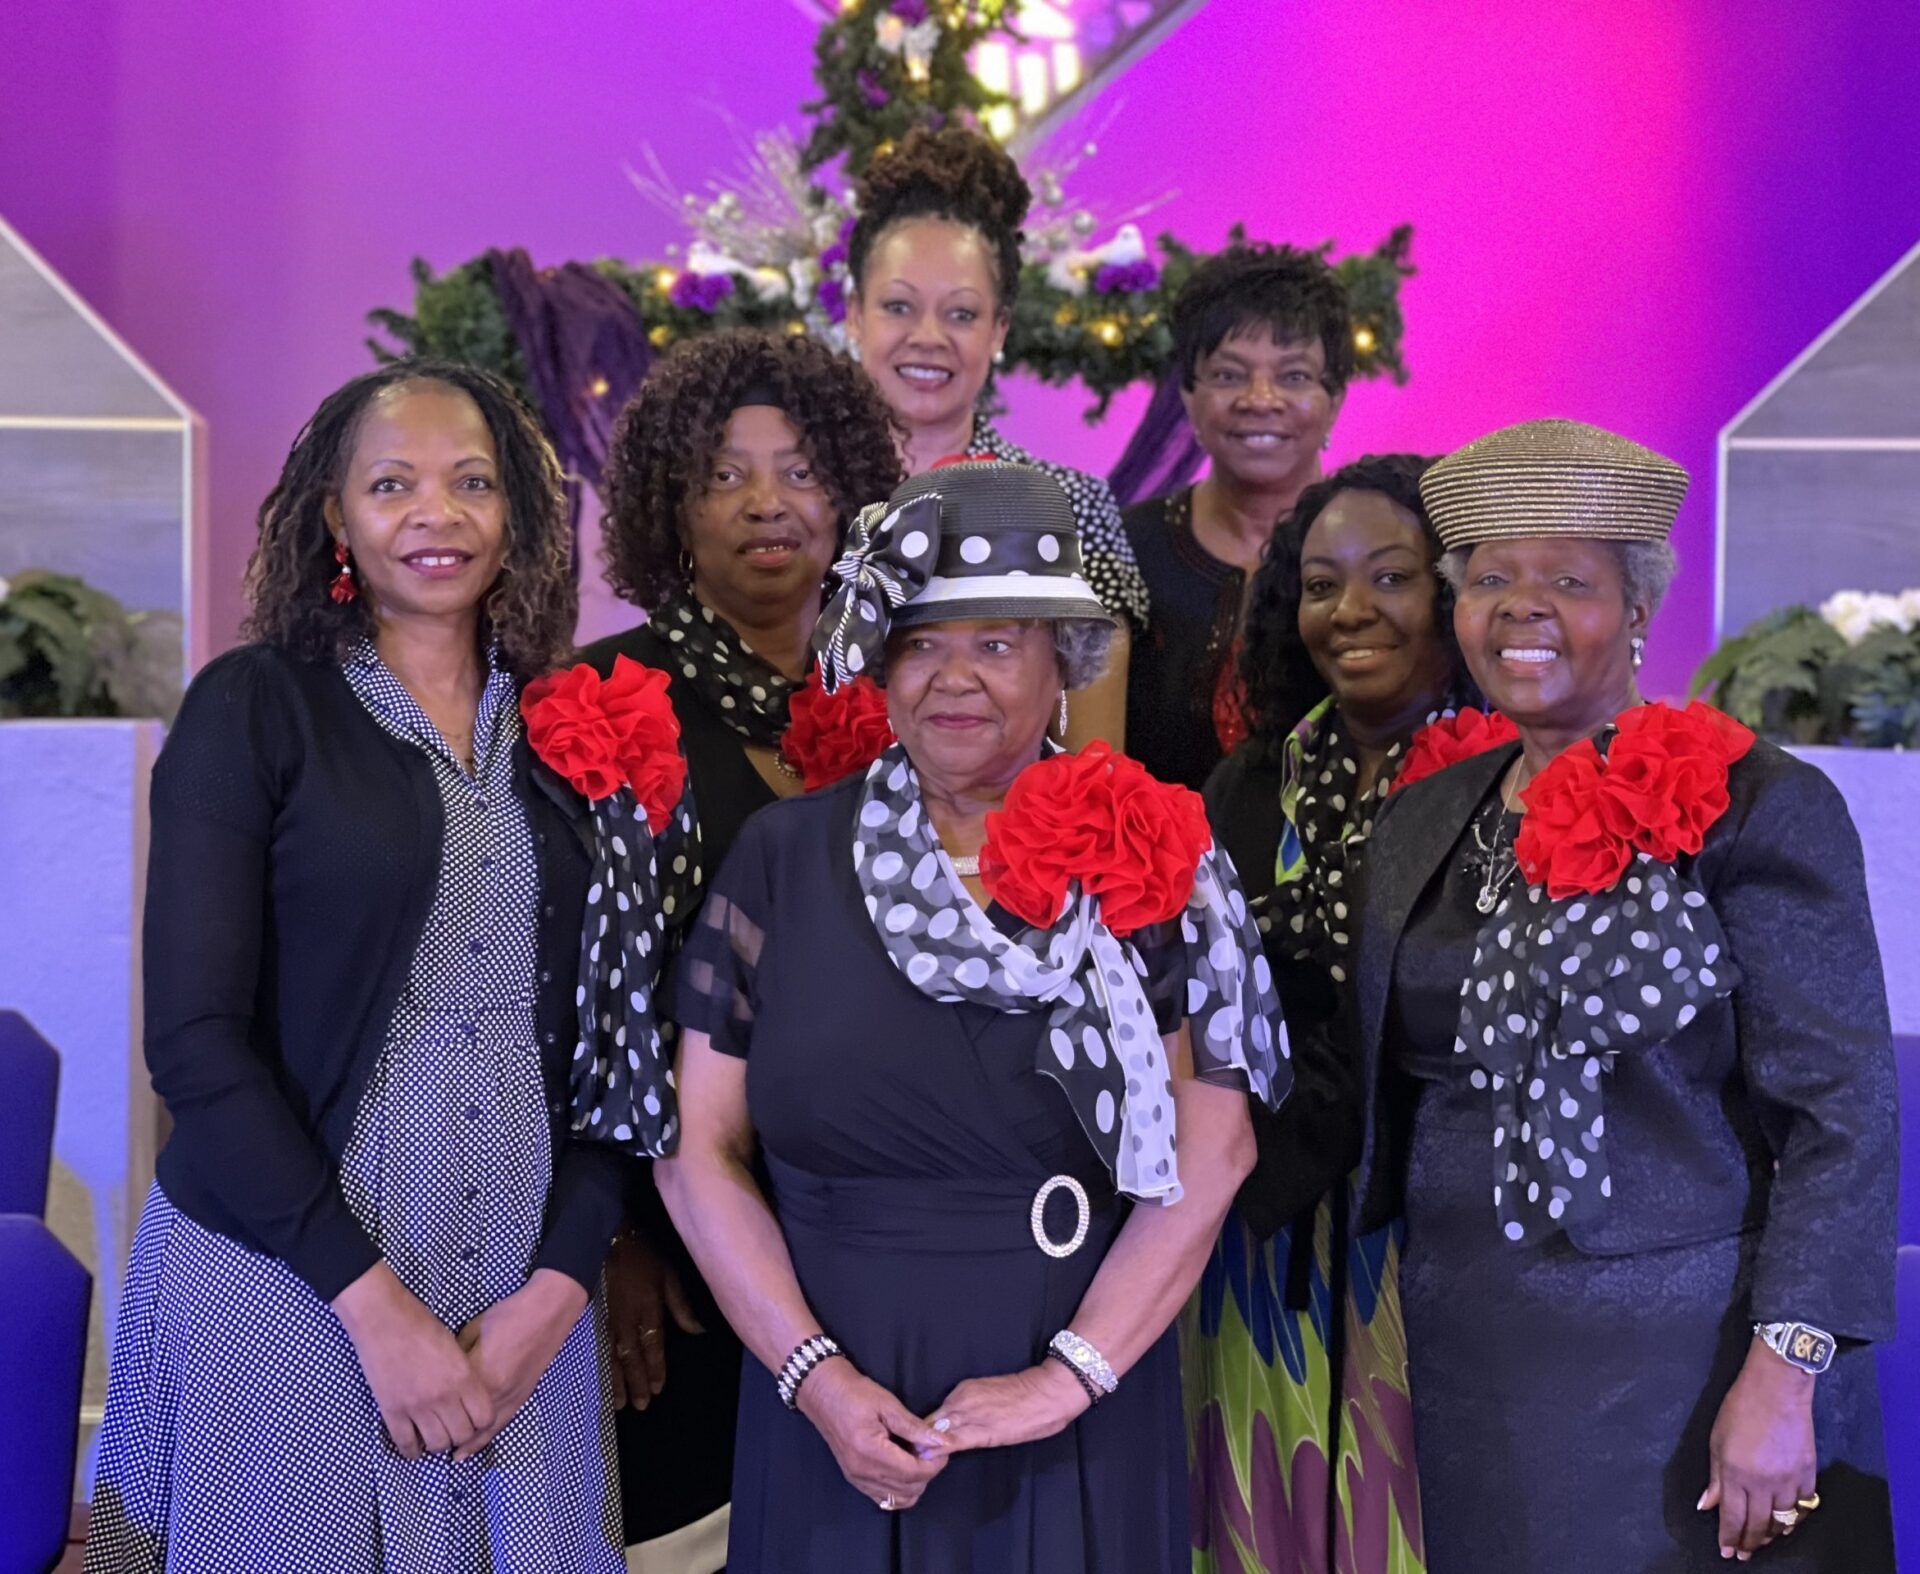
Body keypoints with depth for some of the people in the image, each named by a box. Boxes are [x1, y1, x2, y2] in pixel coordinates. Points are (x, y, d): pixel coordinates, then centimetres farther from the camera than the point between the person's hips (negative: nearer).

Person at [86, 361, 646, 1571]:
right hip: (285, 1285, -3)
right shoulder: (255, 708, -4)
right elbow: (194, 1036, -10)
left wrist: (558, 1289, -8)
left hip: (530, 1305, 3)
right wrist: (374, 1304, -14)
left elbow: (606, 1038, 6)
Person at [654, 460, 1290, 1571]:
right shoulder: (787, 856, 1)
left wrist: (1073, 1374, -13)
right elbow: (703, 1147, 0)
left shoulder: (1148, 862, -1)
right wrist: (814, 1374, -8)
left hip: (1082, 1425, -1)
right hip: (839, 1412, 1)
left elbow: (1211, 1149, -6)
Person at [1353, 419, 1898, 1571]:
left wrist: (1780, 1379, -18)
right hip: (1468, 1369, 5)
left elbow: (1841, 1116, -12)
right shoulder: (1422, 824, 9)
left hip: (1686, 1372, -5)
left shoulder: (1759, 807, -9)